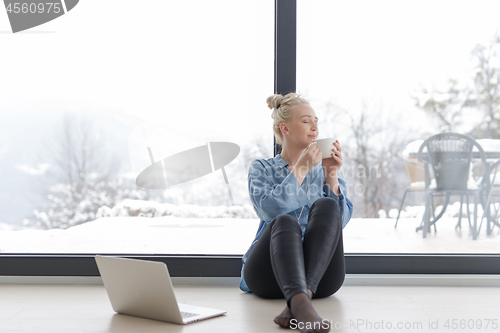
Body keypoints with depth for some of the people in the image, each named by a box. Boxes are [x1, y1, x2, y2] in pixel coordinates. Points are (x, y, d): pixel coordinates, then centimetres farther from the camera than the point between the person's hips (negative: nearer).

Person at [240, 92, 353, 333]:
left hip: (319, 274, 2)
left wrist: (331, 176, -8)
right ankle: (300, 304, -61)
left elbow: (340, 221, 2)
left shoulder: (323, 169, 19)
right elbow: (270, 209, -11)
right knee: (284, 221, -34)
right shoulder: (261, 168, 12)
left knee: (326, 206, -25)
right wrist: (301, 169, -11)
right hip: (269, 274, -2)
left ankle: (303, 294, -45)